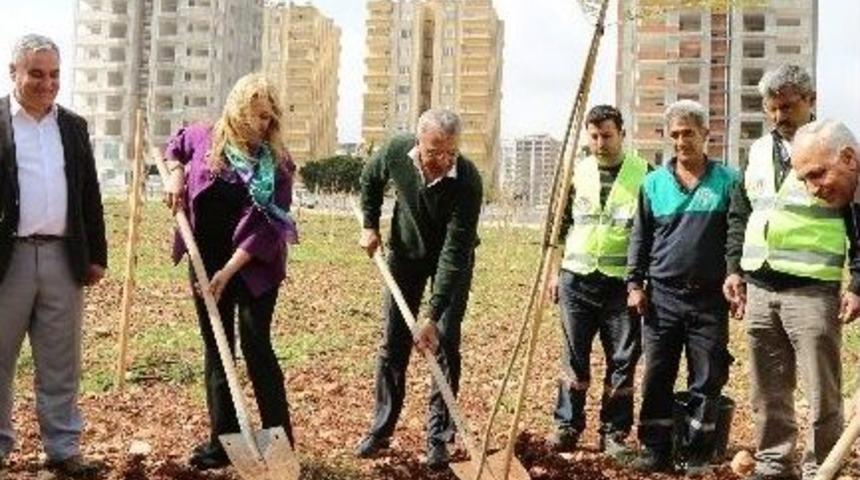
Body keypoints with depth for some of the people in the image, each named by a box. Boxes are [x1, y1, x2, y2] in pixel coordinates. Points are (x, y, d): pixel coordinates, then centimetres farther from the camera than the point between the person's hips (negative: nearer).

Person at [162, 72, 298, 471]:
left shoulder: (276, 164, -11)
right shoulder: (204, 139, -1)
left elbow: (266, 227, -15)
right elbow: (175, 146, 24)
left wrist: (229, 272, -21)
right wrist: (176, 177, 3)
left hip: (255, 267, -4)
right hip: (206, 263, 4)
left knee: (255, 346, -7)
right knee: (215, 351, 9)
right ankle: (222, 441, 18)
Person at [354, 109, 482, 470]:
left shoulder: (467, 180, -34)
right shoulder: (395, 152, -24)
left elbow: (454, 254, -35)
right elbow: (370, 179, 3)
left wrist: (434, 317, -37)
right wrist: (370, 226, -1)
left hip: (453, 260, -3)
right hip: (406, 251, 3)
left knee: (445, 344, -6)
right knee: (392, 343, 5)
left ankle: (438, 438, 6)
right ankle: (381, 429, 18)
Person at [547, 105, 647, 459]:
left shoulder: (644, 174, -2)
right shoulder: (576, 173, 7)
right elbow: (561, 225, 14)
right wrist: (554, 271, 10)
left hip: (622, 282, -2)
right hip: (576, 279, 2)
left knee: (622, 361, 4)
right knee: (574, 358, 8)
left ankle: (613, 433, 15)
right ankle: (567, 426, 19)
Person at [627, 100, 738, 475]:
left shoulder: (727, 181, 2)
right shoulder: (654, 183, 8)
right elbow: (640, 237, 11)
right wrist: (635, 283, 4)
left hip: (710, 297, -1)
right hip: (662, 294, 2)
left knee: (707, 381, 4)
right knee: (656, 378, 5)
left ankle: (698, 455, 14)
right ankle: (655, 451, 15)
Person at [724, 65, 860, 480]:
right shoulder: (758, 151, 14)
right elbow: (739, 215, 20)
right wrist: (735, 268, 11)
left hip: (812, 291, -5)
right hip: (759, 289, 5)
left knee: (822, 392, -1)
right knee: (768, 392, 12)